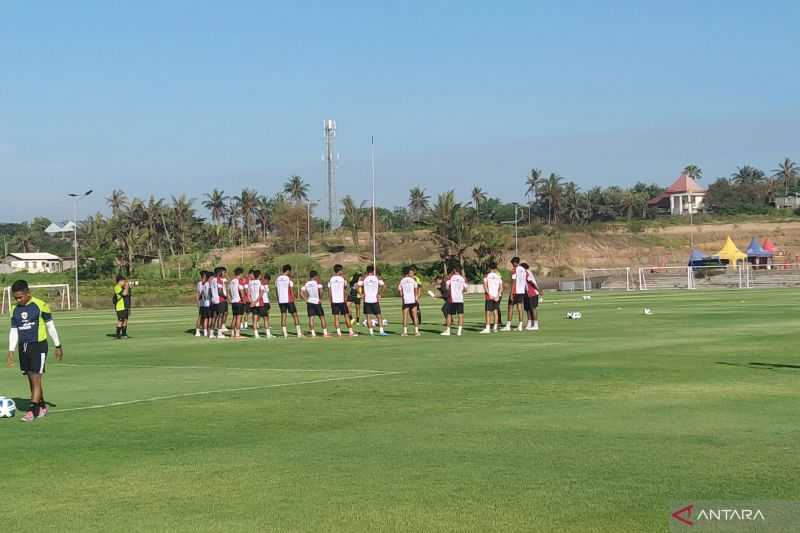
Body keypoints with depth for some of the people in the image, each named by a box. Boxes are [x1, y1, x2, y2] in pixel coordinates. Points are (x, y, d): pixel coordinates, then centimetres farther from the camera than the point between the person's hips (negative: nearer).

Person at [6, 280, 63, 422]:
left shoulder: (40, 305, -8)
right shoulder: (15, 309, 7)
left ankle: (32, 411, -9)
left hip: (38, 346, -5)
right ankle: (42, 407, 21)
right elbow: (13, 331, 11)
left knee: (36, 379, -9)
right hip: (23, 347, 5)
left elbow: (50, 326, 0)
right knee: (31, 380, 9)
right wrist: (11, 351, 4)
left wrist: (58, 346, 4)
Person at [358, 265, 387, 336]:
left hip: (366, 300, -1)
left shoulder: (364, 278, 1)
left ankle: (371, 331, -4)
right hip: (375, 300, 1)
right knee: (379, 316, 8)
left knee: (368, 317, 3)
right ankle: (381, 331, -2)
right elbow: (382, 284, -9)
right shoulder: (377, 278, 4)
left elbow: (359, 284, -14)